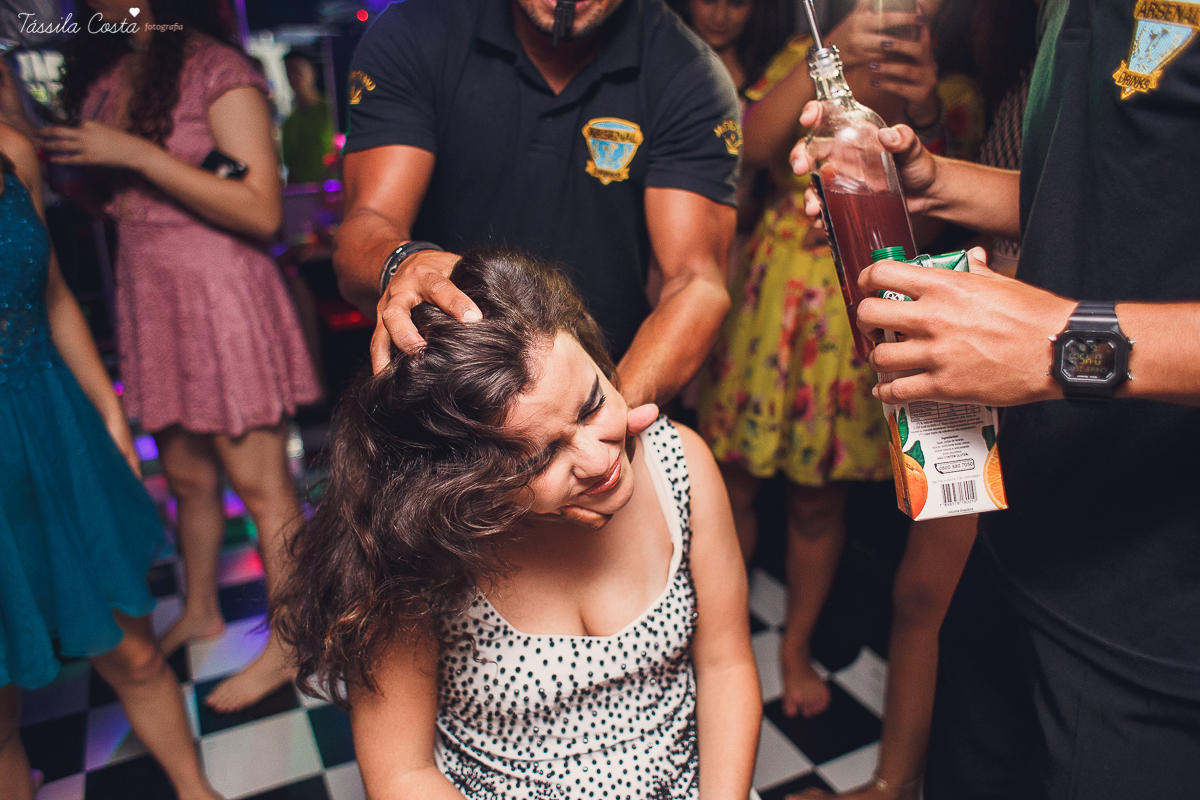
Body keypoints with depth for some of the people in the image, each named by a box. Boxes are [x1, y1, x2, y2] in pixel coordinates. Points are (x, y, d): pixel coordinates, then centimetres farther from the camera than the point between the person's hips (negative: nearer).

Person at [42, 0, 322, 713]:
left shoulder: (218, 72, -10)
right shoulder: (105, 72, 13)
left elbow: (261, 212, -17)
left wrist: (138, 154, -18)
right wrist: (71, 168, 2)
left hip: (220, 295, -7)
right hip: (146, 294, 7)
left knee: (259, 483, 1)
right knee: (187, 475, 18)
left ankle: (287, 644, 16)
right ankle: (200, 612, 37)